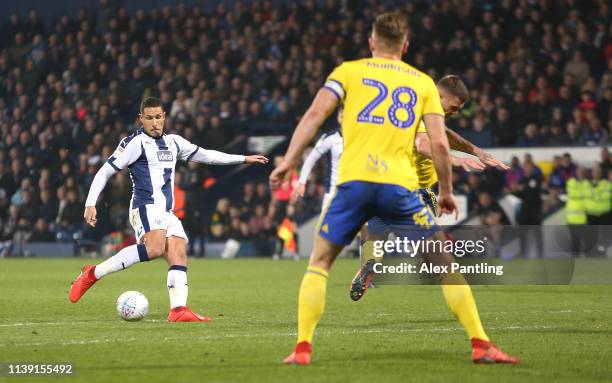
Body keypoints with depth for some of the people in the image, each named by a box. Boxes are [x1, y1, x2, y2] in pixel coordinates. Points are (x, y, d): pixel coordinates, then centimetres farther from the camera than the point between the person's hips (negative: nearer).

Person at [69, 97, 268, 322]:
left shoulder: (173, 142, 21)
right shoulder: (135, 143, 0)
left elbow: (205, 155, 31)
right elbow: (105, 172, 0)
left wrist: (243, 159, 32)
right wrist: (90, 204, -9)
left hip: (167, 212, 8)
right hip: (146, 208, -8)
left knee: (179, 255, -12)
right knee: (155, 248, -31)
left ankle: (179, 310, -23)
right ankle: (93, 274, -25)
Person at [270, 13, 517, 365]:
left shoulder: (349, 71, 14)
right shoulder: (423, 83, 16)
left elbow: (315, 114, 0)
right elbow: (439, 143, 7)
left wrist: (289, 161, 1)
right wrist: (447, 192, 17)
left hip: (354, 180, 0)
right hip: (400, 185, 0)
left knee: (320, 261, 15)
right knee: (445, 264, 10)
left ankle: (303, 348, 6)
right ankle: (481, 345, 4)